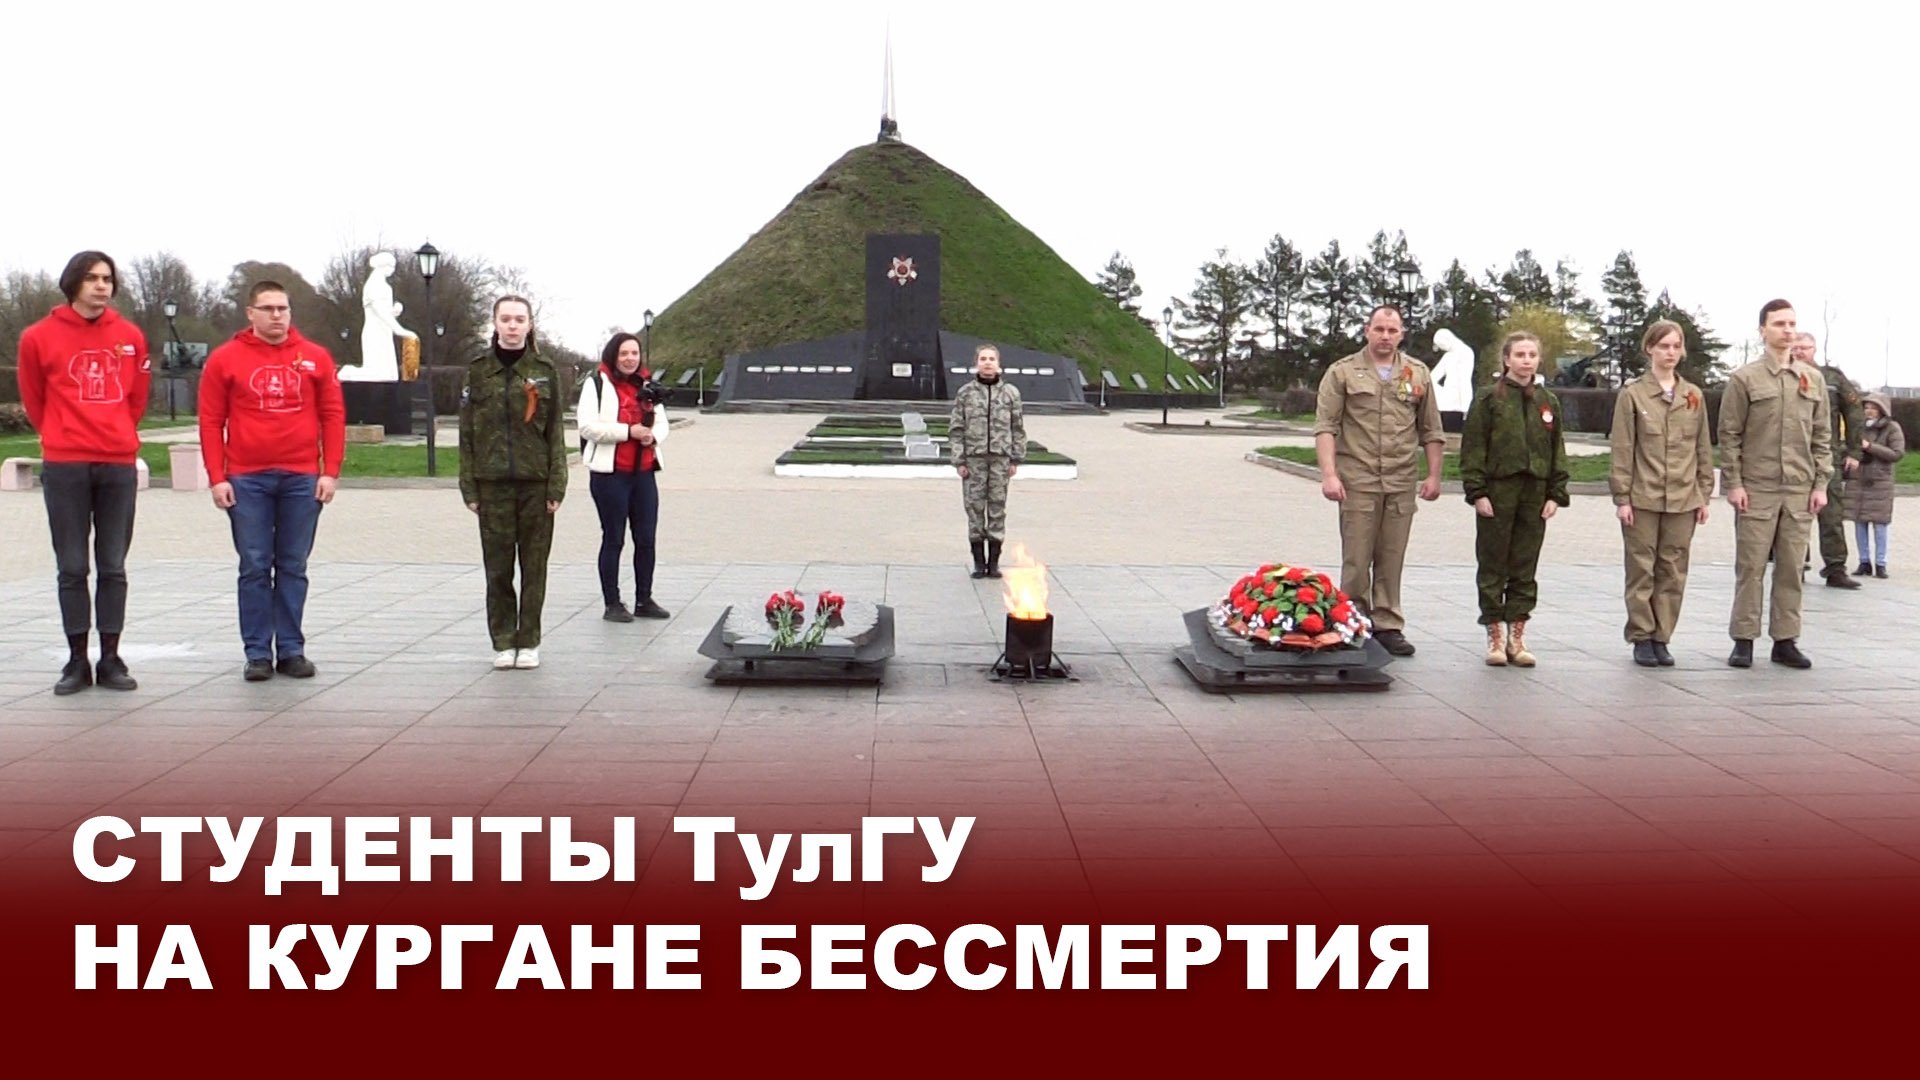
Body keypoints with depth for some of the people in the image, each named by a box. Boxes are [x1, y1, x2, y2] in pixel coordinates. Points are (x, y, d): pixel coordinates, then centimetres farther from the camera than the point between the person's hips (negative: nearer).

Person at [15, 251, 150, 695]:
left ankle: (110, 659, 11)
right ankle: (77, 661, 8)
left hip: (118, 464, 2)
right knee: (72, 568, 2)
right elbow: (34, 400, 10)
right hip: (64, 467, -2)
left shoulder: (130, 337, 6)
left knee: (114, 567, 5)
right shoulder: (39, 337, 0)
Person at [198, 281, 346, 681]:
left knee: (293, 568, 6)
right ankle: (258, 653, 6)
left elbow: (333, 415, 6)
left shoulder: (315, 357, 7)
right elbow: (211, 421, 2)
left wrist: (330, 471, -1)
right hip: (247, 481, -1)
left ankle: (291, 649, 12)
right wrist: (217, 478, -5)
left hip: (302, 479, 1)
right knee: (255, 568, 2)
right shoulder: (225, 359, 3)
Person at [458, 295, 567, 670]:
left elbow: (555, 432, 4)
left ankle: (529, 641, 12)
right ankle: (503, 642, 11)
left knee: (534, 565, 3)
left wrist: (556, 486, -4)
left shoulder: (544, 372, 5)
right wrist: (469, 487, -2)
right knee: (497, 566, 3)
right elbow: (467, 433, 5)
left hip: (536, 483, 0)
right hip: (492, 484, 0)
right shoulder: (478, 371, 5)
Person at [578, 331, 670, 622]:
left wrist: (654, 436, -6)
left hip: (643, 472, 6)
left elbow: (662, 423, 18)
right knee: (613, 540, 1)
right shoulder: (596, 384, -5)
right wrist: (629, 431, -20)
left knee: (646, 539, 8)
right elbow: (587, 426, -15)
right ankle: (612, 604, 8)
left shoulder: (647, 385, 16)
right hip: (609, 474, -6)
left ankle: (644, 600, 19)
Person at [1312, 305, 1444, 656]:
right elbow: (1325, 426, -2)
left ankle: (1388, 625, 13)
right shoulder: (1343, 373, 3)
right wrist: (1329, 475, -12)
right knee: (1356, 559, -1)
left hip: (1402, 483, 3)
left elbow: (1430, 430, 16)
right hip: (1357, 481, -2)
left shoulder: (1418, 374, 12)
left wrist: (1433, 475, 10)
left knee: (1392, 559, 6)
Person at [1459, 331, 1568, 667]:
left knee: (1525, 569, 7)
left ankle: (1517, 637, 14)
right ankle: (1495, 637, 10)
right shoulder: (1489, 399, -2)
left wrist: (1556, 494, 5)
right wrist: (1477, 491, -11)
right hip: (1497, 491, -3)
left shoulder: (1548, 402, 10)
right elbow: (1473, 447, -5)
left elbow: (1557, 451, 12)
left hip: (1535, 495, 3)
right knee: (1493, 567, 3)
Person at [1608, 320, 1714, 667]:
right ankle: (1641, 638, 9)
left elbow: (1704, 449, 13)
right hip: (1643, 498, -3)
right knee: (1642, 570, 1)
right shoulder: (1632, 395, 0)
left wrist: (1704, 494, 8)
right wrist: (1622, 497, -7)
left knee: (1673, 572, 5)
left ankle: (1661, 637, 12)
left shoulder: (1694, 396, 10)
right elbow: (1622, 450, -2)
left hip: (1683, 499, 3)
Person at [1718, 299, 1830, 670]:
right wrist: (1733, 483, -8)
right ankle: (1744, 640, 6)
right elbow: (1729, 435, -2)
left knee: (1791, 569, 5)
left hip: (1800, 492, 3)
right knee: (1751, 567, -1)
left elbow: (1822, 436, 12)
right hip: (1756, 490, -3)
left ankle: (1785, 640, 12)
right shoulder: (1744, 378, -1)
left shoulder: (1813, 379, 10)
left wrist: (1821, 484, 5)